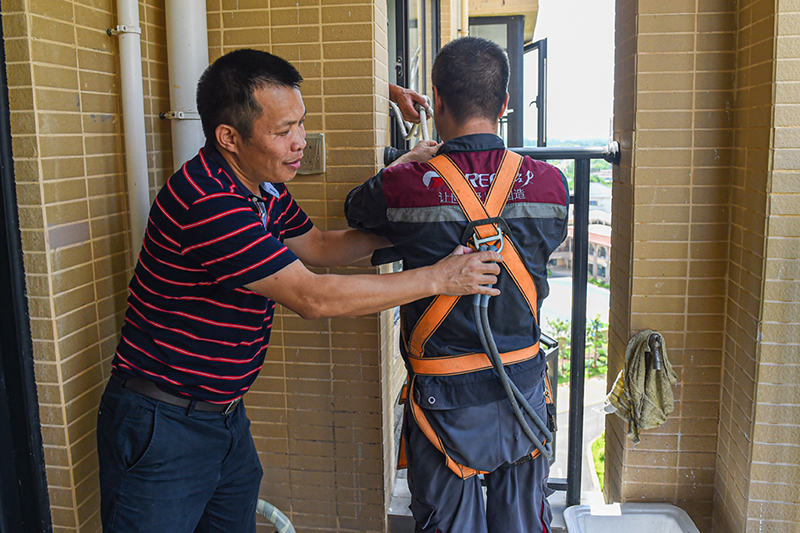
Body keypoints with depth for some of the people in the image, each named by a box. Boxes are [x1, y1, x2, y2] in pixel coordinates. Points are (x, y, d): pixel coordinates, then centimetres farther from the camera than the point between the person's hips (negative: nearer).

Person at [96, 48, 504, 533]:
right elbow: (312, 297, -27)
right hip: (161, 427, -8)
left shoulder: (263, 189, 3)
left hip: (226, 417, 8)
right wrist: (436, 279, -21)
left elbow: (319, 245, 18)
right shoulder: (206, 201, -28)